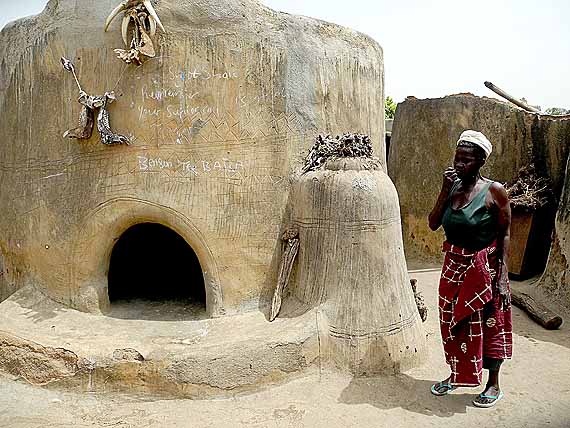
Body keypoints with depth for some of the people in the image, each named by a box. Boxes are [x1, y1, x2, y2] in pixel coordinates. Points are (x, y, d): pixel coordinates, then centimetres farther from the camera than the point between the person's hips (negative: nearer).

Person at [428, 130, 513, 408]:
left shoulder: (494, 191, -13)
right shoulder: (452, 186, 2)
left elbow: (504, 236, -11)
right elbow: (433, 224, -2)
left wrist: (503, 277, -15)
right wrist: (445, 190, -10)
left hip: (484, 268, -5)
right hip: (453, 266, 5)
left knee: (487, 325, 8)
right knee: (453, 323, 16)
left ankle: (493, 385, 28)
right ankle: (456, 376, 36)